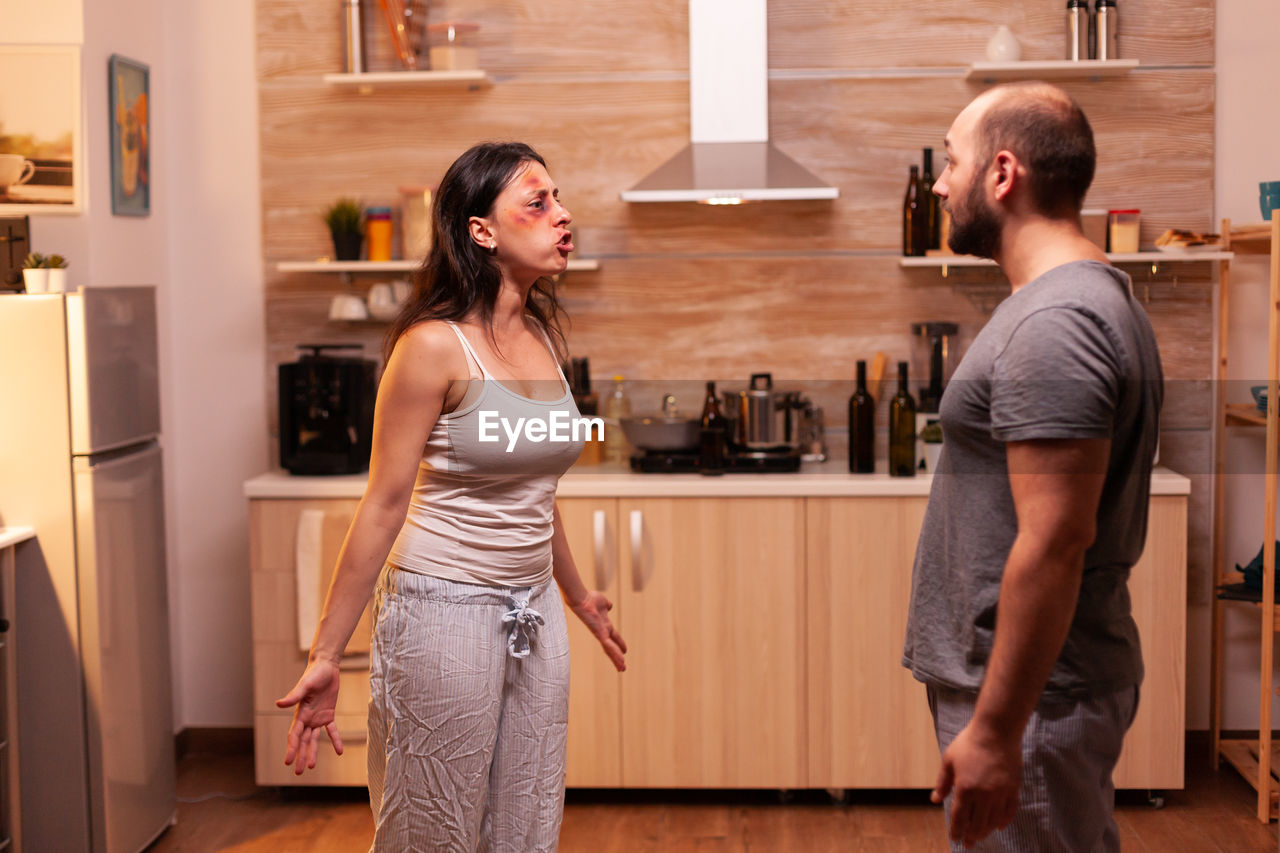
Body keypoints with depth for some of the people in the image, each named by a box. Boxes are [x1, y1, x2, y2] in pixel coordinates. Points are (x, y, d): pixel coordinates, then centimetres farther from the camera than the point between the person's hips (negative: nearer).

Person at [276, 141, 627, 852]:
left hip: (534, 615, 7)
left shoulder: (542, 334, 6)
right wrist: (326, 657, -13)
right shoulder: (435, 345, -15)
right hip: (446, 608, -7)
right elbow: (383, 505, -14)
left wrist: (577, 595, 28)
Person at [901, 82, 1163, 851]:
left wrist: (994, 730, -24)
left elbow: (1054, 543, -26)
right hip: (1036, 676, 10)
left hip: (1029, 693, -10)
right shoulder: (1095, 298, 12)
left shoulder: (1053, 324, -21)